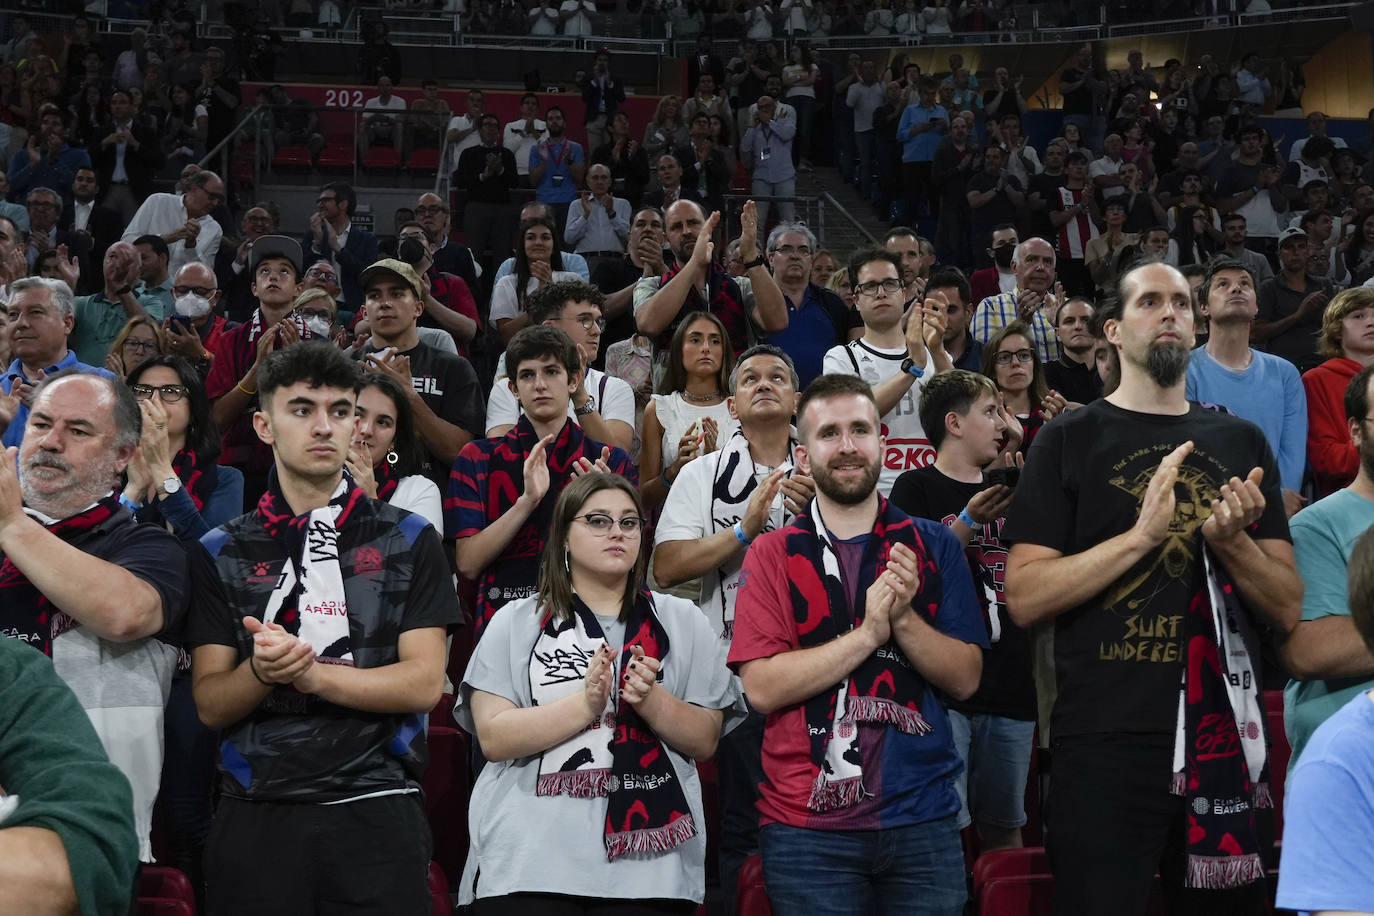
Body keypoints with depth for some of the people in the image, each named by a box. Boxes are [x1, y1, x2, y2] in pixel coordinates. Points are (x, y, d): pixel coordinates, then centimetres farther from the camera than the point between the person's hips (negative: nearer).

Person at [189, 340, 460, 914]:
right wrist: (260, 671, -18)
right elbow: (210, 704, 3)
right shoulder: (220, 553, 9)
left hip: (375, 812, -1)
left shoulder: (408, 540, 6)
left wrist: (306, 673, -14)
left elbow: (423, 684, -4)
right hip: (256, 815, 1)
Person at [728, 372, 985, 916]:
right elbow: (762, 687, -10)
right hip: (808, 827, -1)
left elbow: (965, 679, 2)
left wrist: (903, 618, -15)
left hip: (921, 817, 2)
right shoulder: (772, 555, 3)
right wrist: (868, 633, -17)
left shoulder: (932, 545, 7)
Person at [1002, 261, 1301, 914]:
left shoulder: (1241, 443, 11)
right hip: (1106, 742, -4)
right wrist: (1141, 534, -17)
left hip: (1225, 736, 4)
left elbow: (1287, 610, 9)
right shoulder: (1070, 441, 1)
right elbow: (1024, 599, -8)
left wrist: (1231, 540, -10)